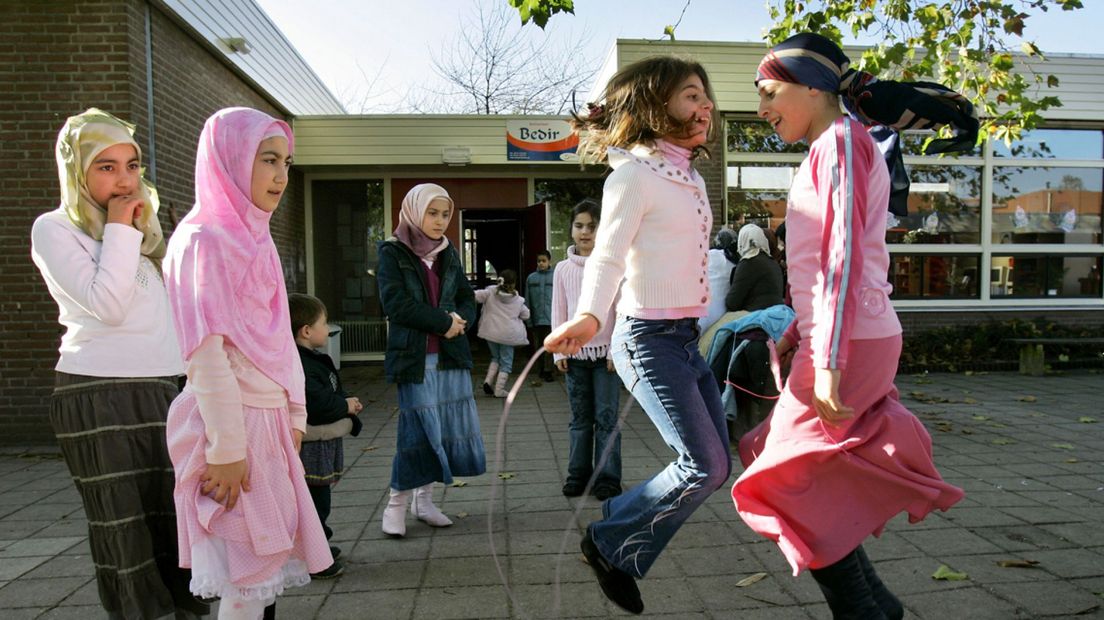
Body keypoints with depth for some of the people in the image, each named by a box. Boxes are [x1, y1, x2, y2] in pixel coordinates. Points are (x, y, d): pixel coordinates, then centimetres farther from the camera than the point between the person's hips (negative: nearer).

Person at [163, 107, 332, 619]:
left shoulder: (254, 239, 13)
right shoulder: (203, 239, -12)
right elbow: (206, 353, -17)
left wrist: (294, 415, 12)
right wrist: (226, 449, -18)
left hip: (268, 420, 8)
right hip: (233, 422, -8)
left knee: (269, 556, 14)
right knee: (251, 567, 0)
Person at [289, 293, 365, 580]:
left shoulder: (313, 359, 12)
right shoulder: (299, 365, -23)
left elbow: (331, 392, 20)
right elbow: (317, 404, -28)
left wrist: (346, 401, 0)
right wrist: (346, 406, -13)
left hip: (324, 443, 11)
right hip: (311, 447, -11)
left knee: (319, 501, 22)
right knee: (314, 502, -2)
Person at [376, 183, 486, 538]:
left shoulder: (448, 254, 14)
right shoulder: (393, 253, -2)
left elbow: (467, 299, 14)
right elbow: (396, 303, -14)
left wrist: (460, 319, -8)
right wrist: (443, 320, -14)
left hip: (450, 353, 5)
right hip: (413, 355, -5)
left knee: (452, 427, 5)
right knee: (419, 428, -5)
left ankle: (424, 498, 20)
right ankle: (397, 502, 12)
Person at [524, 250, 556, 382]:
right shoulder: (531, 278, 4)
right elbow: (527, 300, 5)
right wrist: (528, 319, 2)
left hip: (551, 318, -3)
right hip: (536, 319, 3)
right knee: (538, 345, 11)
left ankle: (548, 371, 5)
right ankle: (541, 371, 22)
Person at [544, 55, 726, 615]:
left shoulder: (691, 180, 16)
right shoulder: (634, 174, -10)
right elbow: (606, 256, -19)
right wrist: (589, 317, -37)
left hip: (686, 337, 9)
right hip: (649, 337, -9)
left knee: (714, 467, 8)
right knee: (703, 467, -10)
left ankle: (623, 558, 22)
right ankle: (610, 543, 11)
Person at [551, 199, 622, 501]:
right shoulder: (563, 268, 7)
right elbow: (558, 312, 8)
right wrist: (559, 351, 2)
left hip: (606, 352, -2)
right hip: (576, 352, 3)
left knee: (606, 417, 0)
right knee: (580, 417, 9)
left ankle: (607, 477, 9)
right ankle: (578, 473, 18)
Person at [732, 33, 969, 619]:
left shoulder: (841, 142, -10)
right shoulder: (829, 152, 18)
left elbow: (844, 260, -19)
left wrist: (827, 364, -23)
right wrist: (794, 334, 21)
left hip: (848, 343, -9)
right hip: (851, 339, 9)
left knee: (792, 484, -2)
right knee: (813, 481, 14)